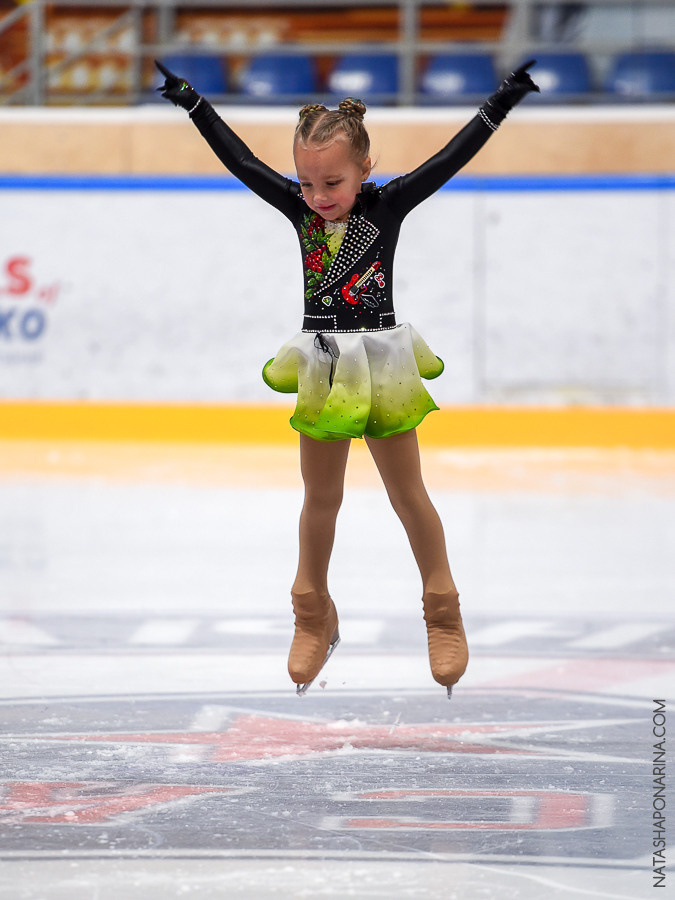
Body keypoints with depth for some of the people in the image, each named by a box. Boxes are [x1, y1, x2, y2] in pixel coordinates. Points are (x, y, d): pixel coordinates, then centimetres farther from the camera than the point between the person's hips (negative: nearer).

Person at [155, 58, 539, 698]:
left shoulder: (387, 206, -12)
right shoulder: (299, 208, -6)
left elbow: (451, 159, -16)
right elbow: (238, 159, -4)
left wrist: (505, 98, -21)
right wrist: (188, 99, -4)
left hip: (381, 366, -2)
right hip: (323, 370, 2)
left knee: (408, 494, 8)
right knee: (320, 497, 13)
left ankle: (443, 613, 22)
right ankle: (314, 616, 29)